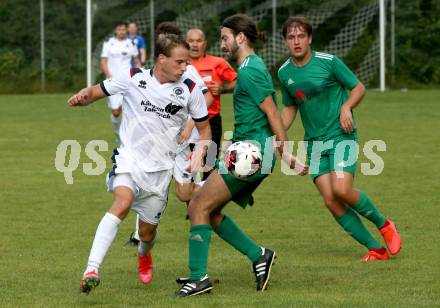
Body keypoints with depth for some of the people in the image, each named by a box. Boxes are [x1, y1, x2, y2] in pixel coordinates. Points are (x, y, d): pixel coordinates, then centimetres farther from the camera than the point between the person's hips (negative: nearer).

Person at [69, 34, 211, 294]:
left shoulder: (190, 89, -3)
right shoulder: (133, 79, -6)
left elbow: (204, 127, 9)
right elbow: (96, 92, 4)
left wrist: (200, 152, -10)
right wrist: (82, 96, -20)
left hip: (161, 168, 2)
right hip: (129, 158, -2)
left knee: (147, 232, 8)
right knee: (123, 203, -31)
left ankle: (144, 255, 48)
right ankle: (92, 269, -38)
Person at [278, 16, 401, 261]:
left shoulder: (328, 62, -9)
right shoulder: (284, 73, 5)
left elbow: (359, 88, 0)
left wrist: (347, 106, -18)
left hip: (341, 134, -5)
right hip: (315, 141, 5)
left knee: (342, 189, -23)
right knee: (330, 200, -7)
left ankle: (384, 225, 4)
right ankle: (376, 249, 2)